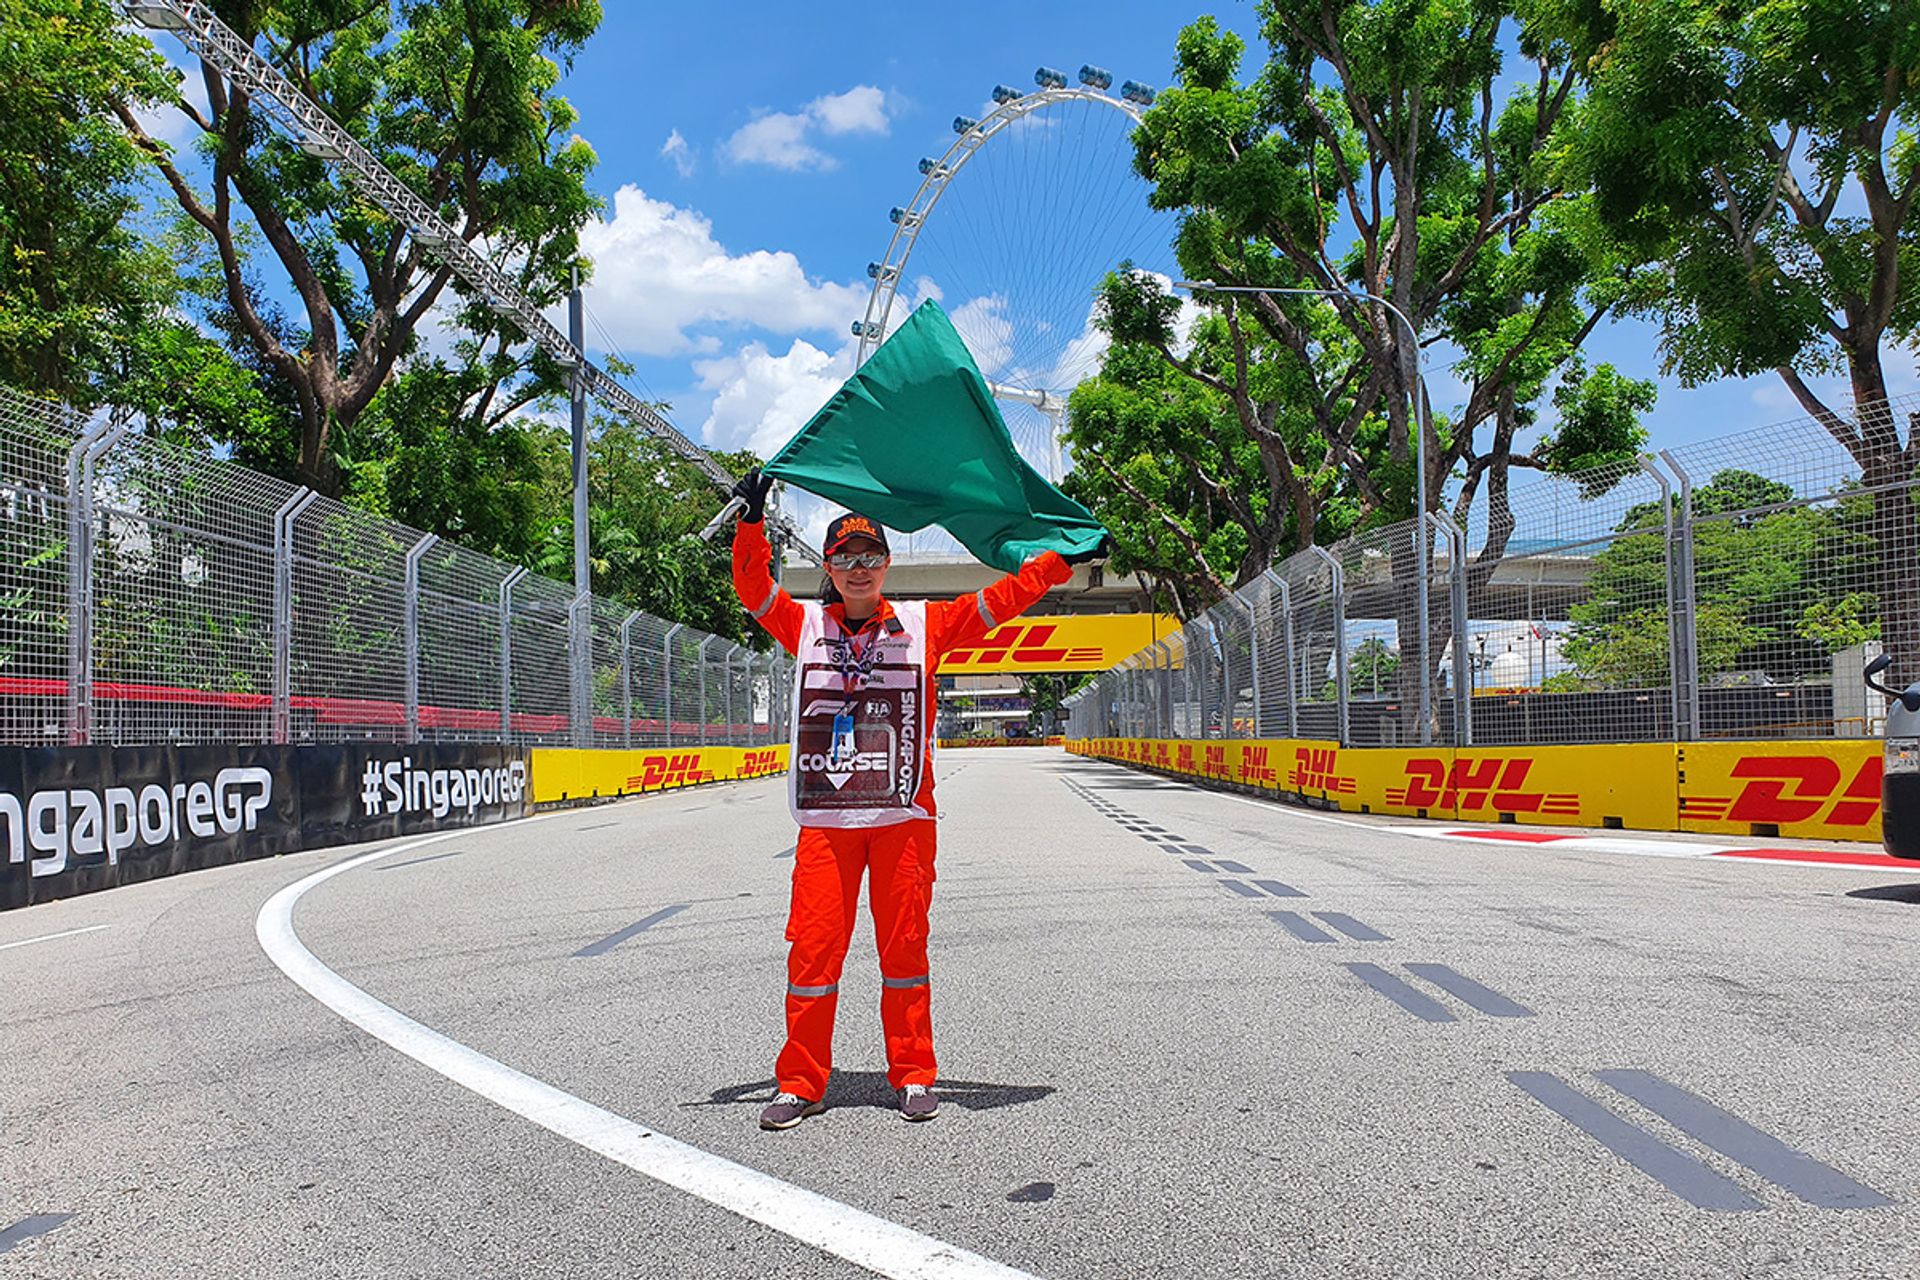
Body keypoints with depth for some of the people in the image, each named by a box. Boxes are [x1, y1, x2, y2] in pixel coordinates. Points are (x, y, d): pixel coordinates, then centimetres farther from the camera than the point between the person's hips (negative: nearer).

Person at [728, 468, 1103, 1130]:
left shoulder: (924, 624, 8)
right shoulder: (804, 625, 10)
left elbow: (1002, 598, 6)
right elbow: (752, 584, 2)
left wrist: (1064, 557, 1)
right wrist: (753, 518, -10)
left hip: (903, 815, 0)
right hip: (824, 819, 1)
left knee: (904, 946, 5)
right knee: (813, 946, 0)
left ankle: (913, 1076, 18)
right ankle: (800, 1082, 12)